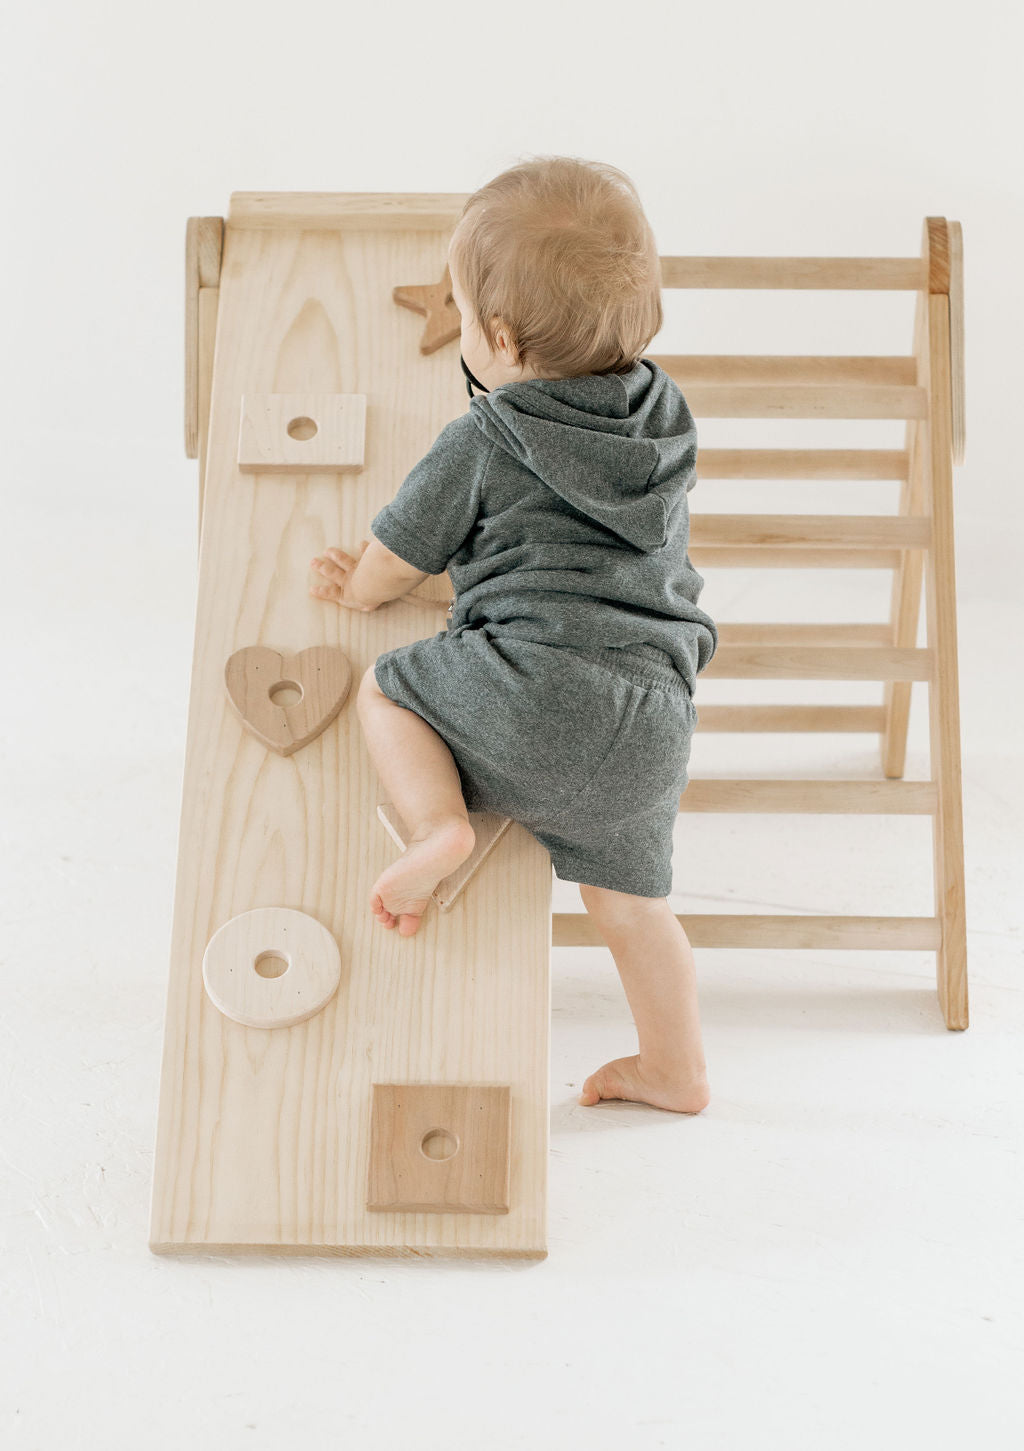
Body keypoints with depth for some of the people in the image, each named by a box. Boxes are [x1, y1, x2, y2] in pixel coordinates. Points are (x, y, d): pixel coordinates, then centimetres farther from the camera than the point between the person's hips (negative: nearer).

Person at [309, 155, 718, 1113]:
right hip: (655, 724, 6)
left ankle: (436, 825, -6)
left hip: (535, 683, -6)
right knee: (633, 900, 22)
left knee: (386, 688, 18)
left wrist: (359, 588, 35)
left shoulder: (482, 443, 1)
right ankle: (676, 1070, 33)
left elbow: (395, 557, 12)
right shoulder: (664, 424, 17)